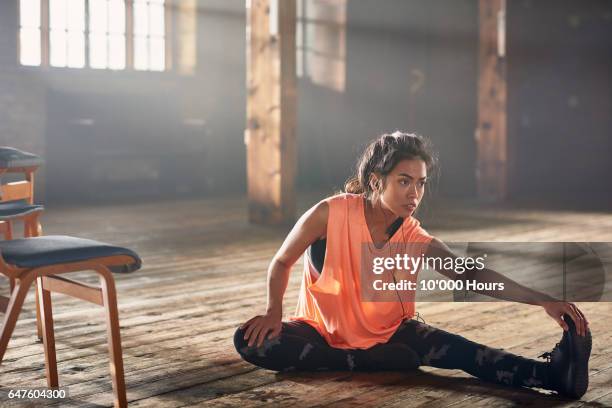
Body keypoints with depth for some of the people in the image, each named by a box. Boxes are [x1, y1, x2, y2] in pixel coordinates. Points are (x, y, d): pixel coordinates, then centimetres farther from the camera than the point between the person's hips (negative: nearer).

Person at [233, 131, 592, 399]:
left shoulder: (415, 239, -11)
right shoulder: (331, 213, -20)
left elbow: (470, 274, -17)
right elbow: (282, 261, -5)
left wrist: (542, 300, -29)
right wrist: (274, 311, -21)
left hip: (387, 333, 2)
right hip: (323, 331, -1)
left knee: (456, 349, -28)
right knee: (250, 341, -32)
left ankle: (553, 373, -46)